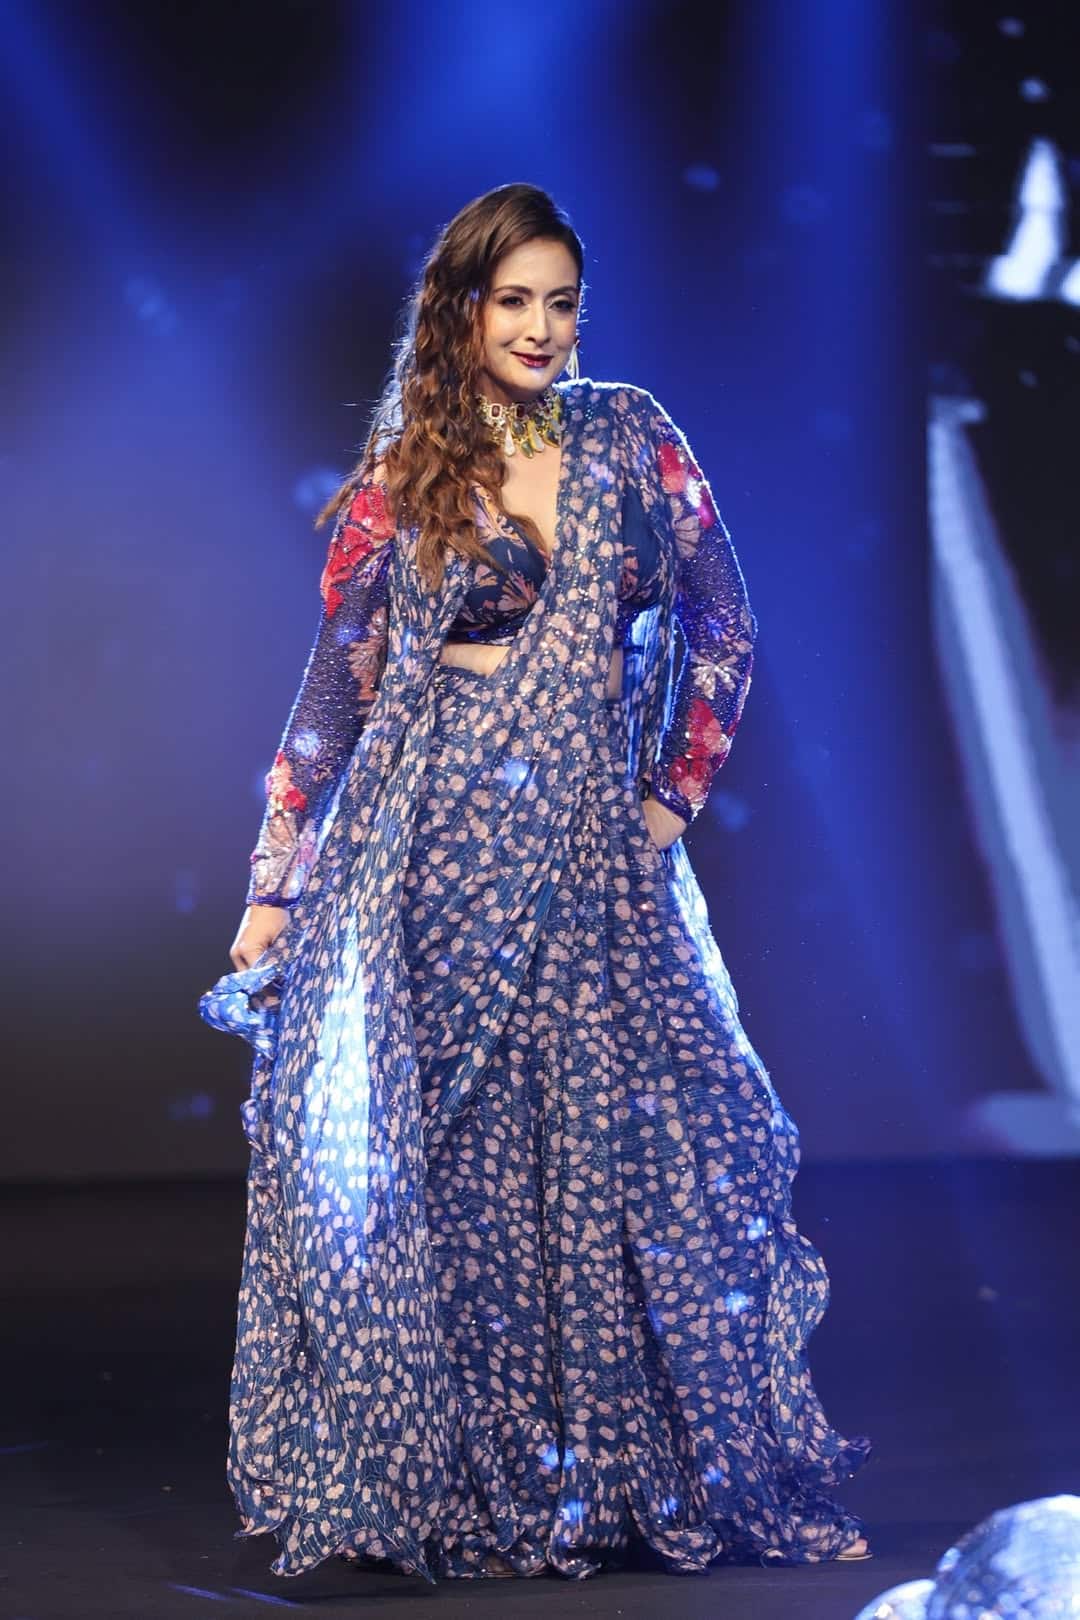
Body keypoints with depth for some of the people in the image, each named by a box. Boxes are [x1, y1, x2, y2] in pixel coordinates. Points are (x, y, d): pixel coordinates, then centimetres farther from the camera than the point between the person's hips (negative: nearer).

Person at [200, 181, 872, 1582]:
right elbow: (334, 692, 3)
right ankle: (440, 1481, 11)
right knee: (438, 1165, 0)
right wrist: (275, 890, 1)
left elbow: (722, 630, 11)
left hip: (597, 862, 2)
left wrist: (674, 797, 3)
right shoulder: (398, 485, 2)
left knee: (631, 1157, 0)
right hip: (436, 857, -1)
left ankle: (674, 1470, 11)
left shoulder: (629, 438, 7)